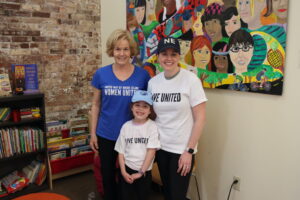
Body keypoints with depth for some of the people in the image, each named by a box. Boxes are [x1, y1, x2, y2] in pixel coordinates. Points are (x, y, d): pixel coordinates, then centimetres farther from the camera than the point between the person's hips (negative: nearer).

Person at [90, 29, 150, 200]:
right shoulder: (101, 74, -5)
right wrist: (93, 133, 1)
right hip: (106, 135, 1)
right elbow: (96, 105, 3)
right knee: (107, 175, 18)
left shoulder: (143, 75, -8)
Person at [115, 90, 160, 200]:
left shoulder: (152, 126, -9)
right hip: (126, 169, 2)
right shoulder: (126, 126, -2)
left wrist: (141, 172, -13)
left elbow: (151, 151, -13)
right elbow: (121, 151, 1)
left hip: (144, 171, -1)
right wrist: (123, 171, -7)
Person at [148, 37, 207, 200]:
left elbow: (200, 118, -12)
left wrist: (189, 150, -13)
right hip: (160, 146, 4)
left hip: (182, 149, -4)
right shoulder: (152, 82, 0)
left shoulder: (191, 80, -13)